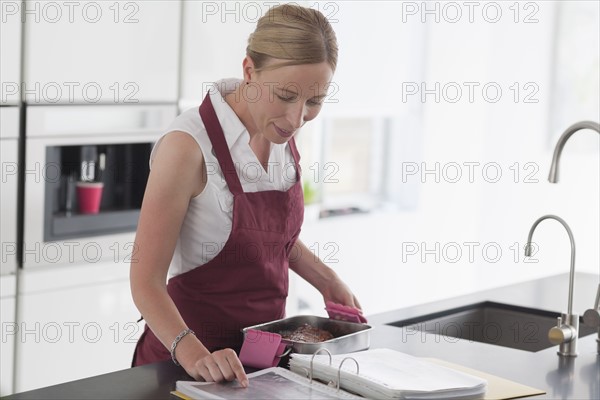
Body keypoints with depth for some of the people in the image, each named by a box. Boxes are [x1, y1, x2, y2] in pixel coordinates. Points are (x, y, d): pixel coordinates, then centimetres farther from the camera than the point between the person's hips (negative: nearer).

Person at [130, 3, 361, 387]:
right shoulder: (188, 145, -19)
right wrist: (194, 355, -32)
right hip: (195, 357, -5)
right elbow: (146, 281, -19)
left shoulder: (283, 137, 0)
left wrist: (327, 280, 4)